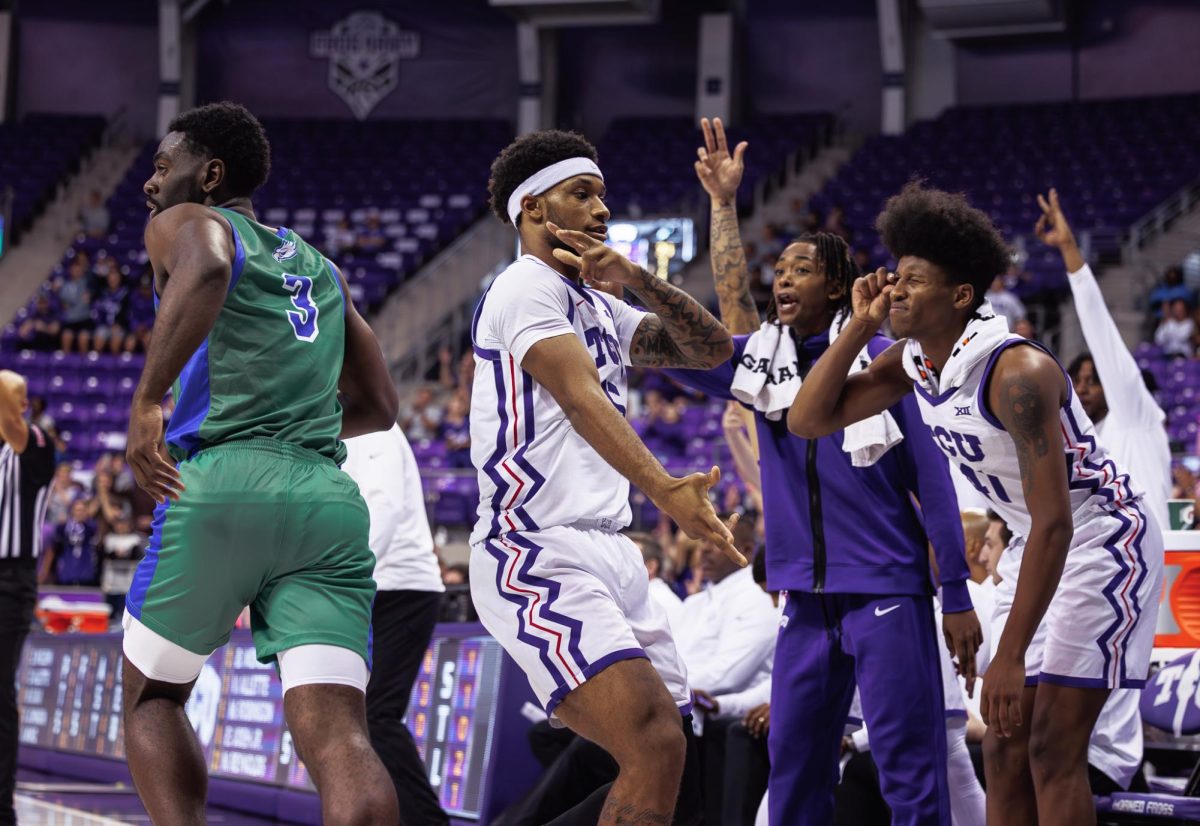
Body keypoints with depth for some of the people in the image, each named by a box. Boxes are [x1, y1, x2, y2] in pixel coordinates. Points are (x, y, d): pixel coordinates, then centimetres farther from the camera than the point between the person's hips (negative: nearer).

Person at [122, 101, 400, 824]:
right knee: (338, 733, -9)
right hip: (331, 500, 4)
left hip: (223, 485, -4)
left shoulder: (184, 221, 9)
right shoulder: (319, 266, 28)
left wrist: (147, 400, -15)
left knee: (152, 696, 17)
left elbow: (207, 270, -17)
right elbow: (379, 408, 31)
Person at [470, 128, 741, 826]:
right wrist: (663, 490, -36)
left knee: (672, 765, 7)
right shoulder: (530, 286, -6)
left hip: (609, 553, 10)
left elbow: (713, 348, 17)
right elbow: (582, 397, -22)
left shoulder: (599, 308, 22)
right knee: (656, 749, -23)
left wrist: (637, 279, 1)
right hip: (541, 558, -10)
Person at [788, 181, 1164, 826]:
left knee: (1052, 752, -14)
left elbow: (1053, 521, -32)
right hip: (1046, 547, 9)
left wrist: (1009, 658, -33)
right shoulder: (911, 363, -3)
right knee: (1005, 749, 7)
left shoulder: (1016, 373, -29)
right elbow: (808, 420, -1)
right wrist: (860, 326, -11)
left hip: (1103, 541, -9)